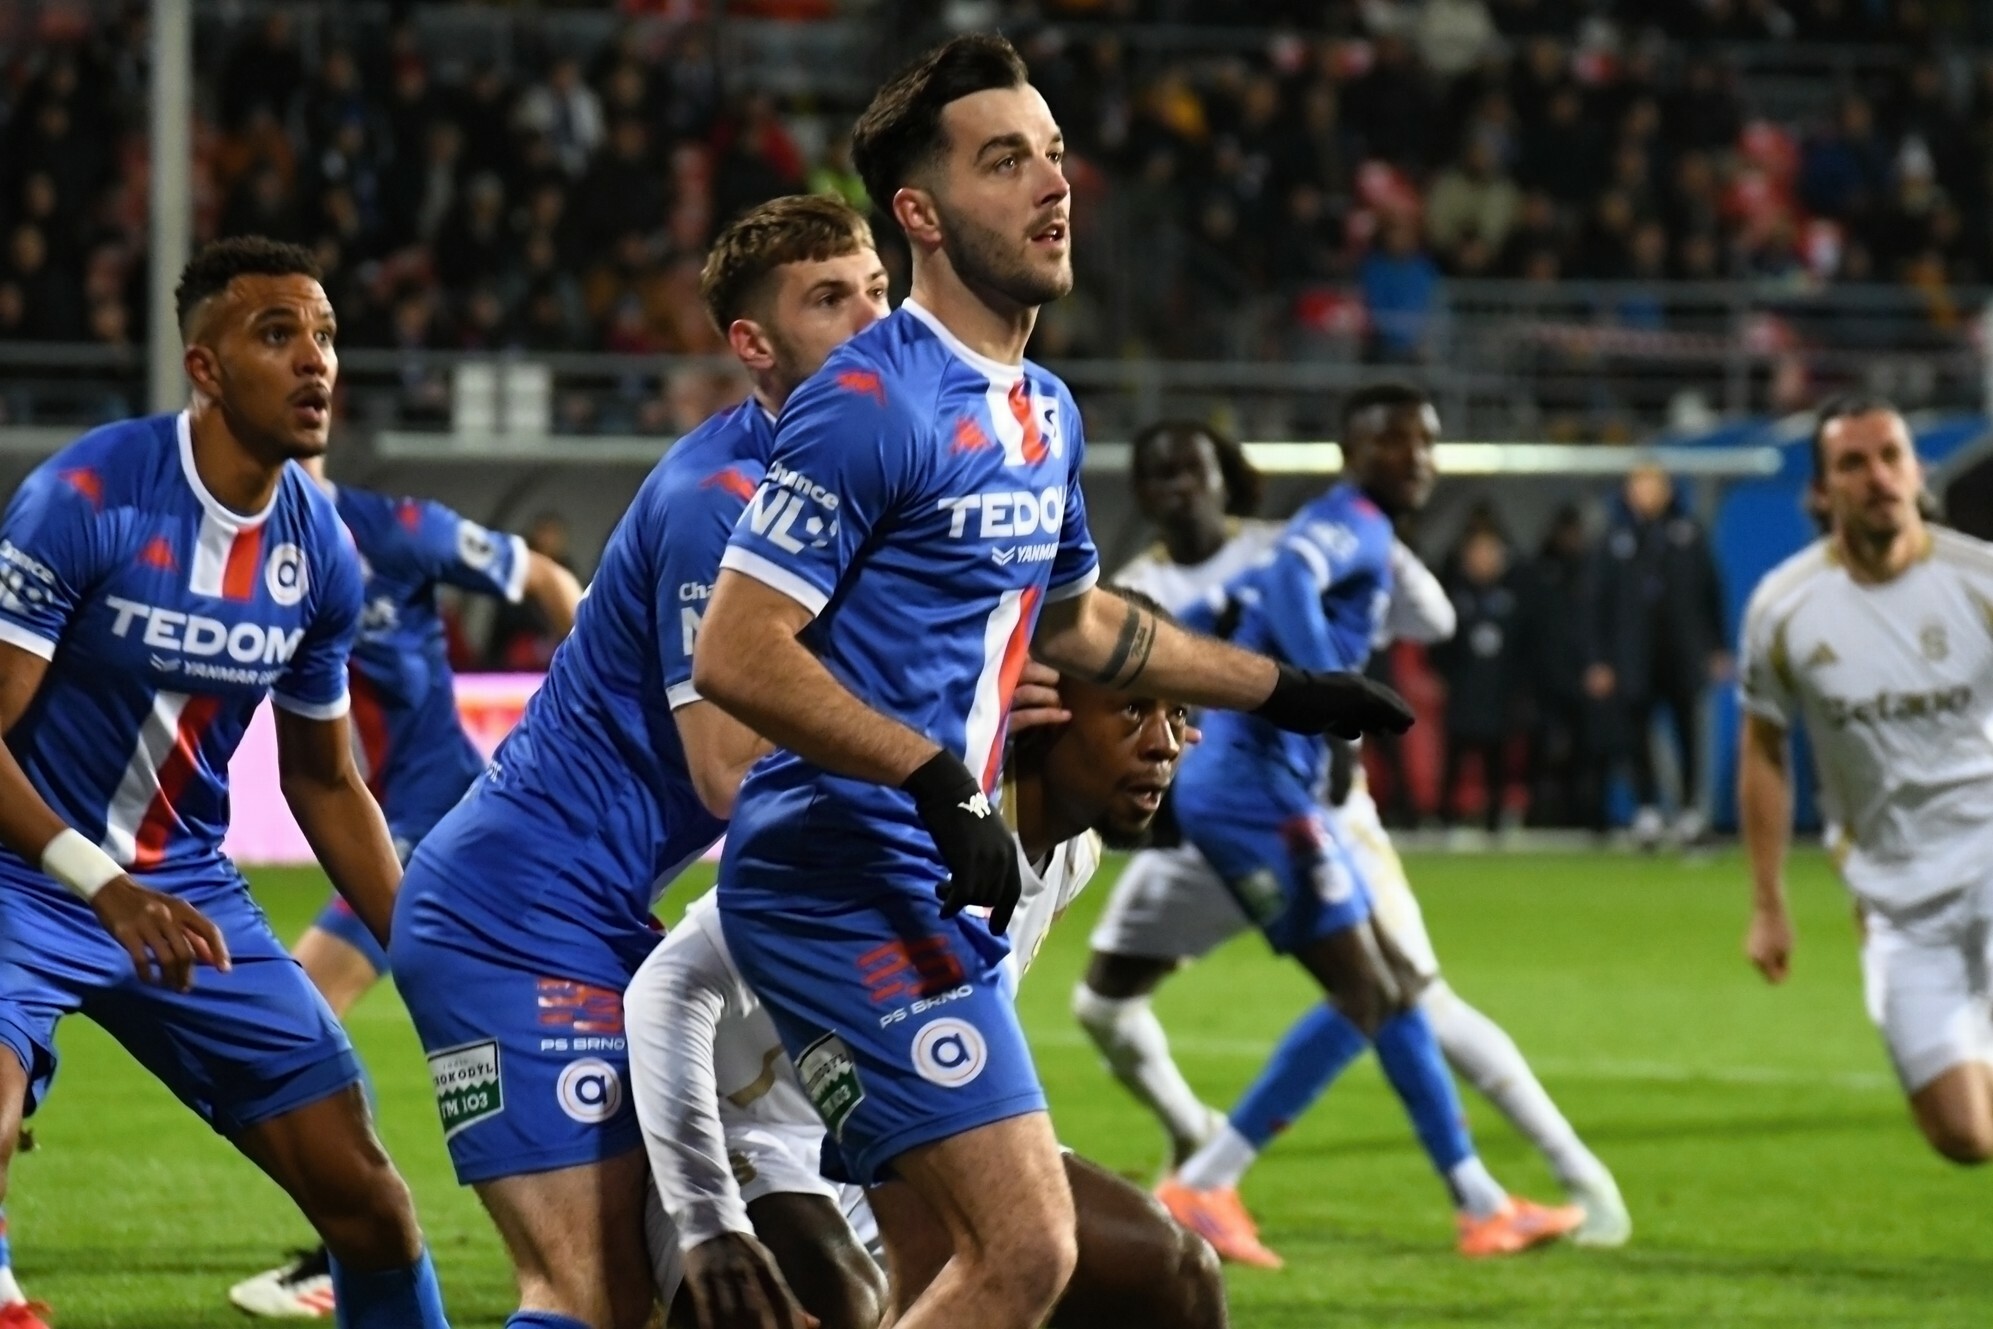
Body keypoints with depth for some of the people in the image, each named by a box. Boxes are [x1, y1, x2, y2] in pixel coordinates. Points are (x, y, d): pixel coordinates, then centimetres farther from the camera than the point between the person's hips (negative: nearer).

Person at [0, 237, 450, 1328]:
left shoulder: (319, 551, 0)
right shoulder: (87, 497, -19)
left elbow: (325, 782, 14)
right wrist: (107, 890, -32)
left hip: (186, 892, 6)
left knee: (366, 1197, 2)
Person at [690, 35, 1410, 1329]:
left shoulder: (1045, 413, 14)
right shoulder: (872, 403, -15)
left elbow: (1071, 617, 32)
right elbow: (736, 653, -20)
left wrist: (1287, 691, 33)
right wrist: (937, 778, -26)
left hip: (931, 887, 10)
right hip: (849, 875, -10)